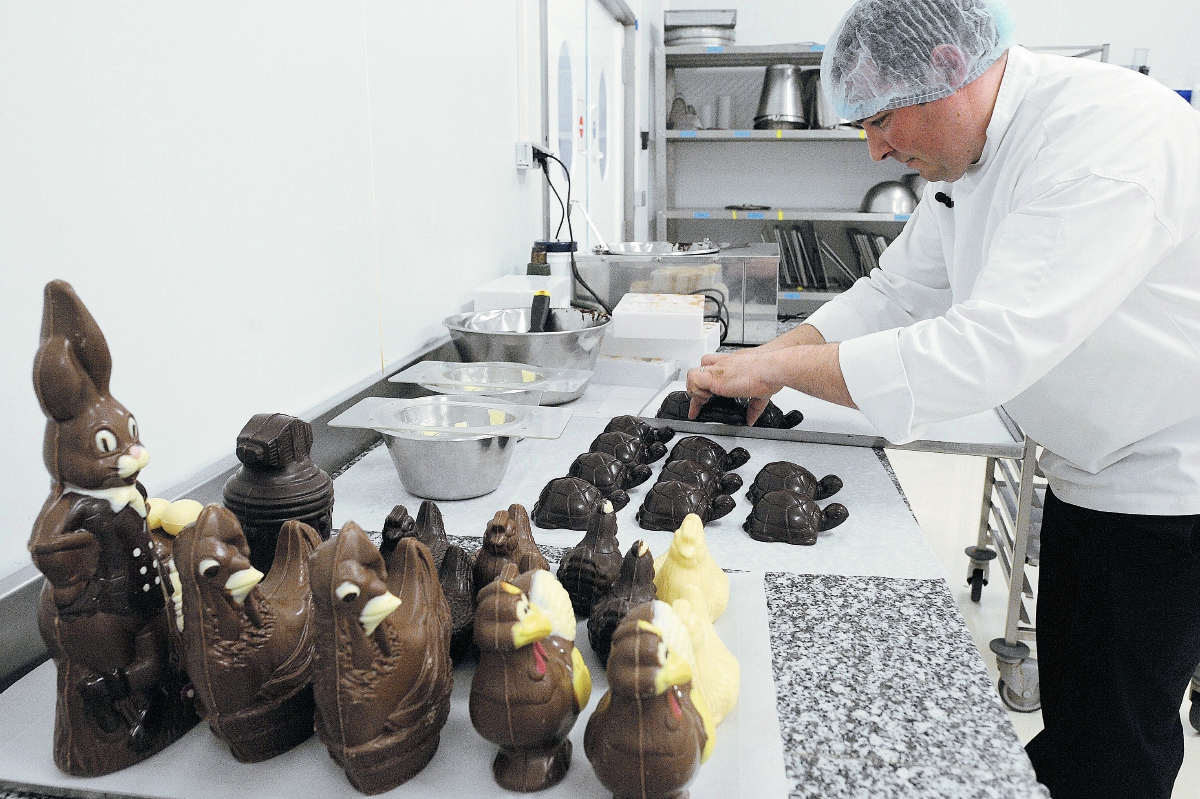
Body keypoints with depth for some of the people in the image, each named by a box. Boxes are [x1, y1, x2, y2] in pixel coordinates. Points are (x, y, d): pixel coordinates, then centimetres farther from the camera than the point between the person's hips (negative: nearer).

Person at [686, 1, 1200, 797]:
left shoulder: (1110, 134, -29)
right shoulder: (971, 157, 1)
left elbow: (989, 349, -36)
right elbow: (894, 293, 8)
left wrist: (775, 365, -29)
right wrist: (771, 361, -6)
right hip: (1089, 470, 8)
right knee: (1068, 698, 21)